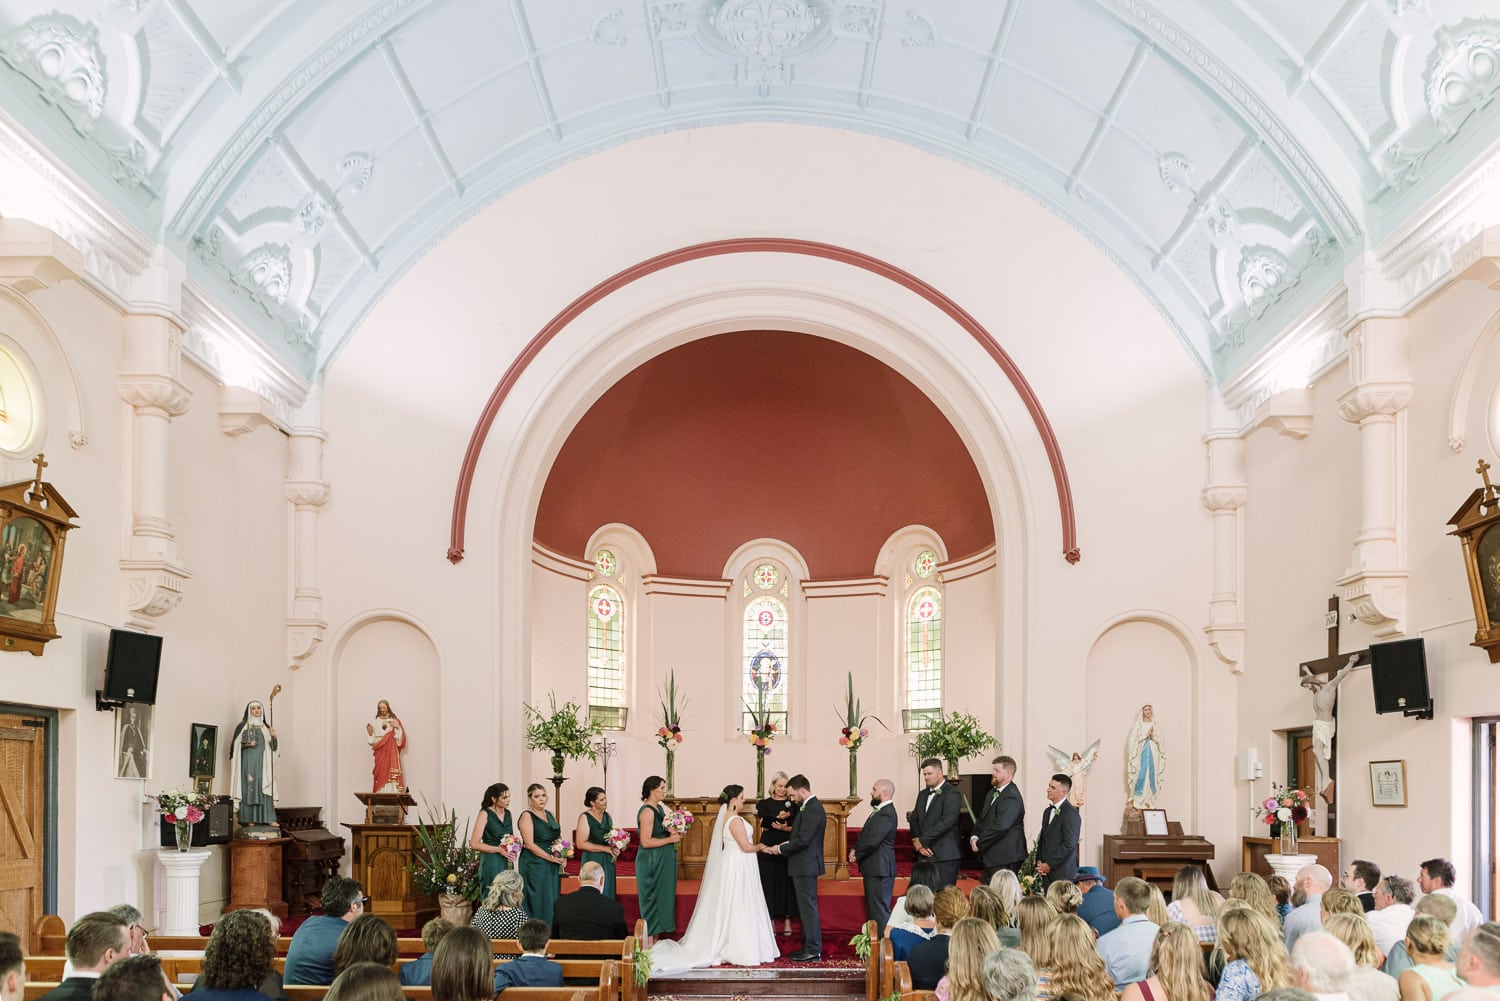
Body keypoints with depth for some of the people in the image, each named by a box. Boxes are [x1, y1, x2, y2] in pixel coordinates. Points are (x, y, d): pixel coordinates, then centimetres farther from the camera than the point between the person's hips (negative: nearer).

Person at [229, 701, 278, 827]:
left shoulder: (266, 728, 14)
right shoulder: (242, 726, 5)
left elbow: (273, 747, 11)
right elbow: (235, 745, 3)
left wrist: (274, 737, -9)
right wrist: (246, 744, -15)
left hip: (263, 765, 2)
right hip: (248, 763, -2)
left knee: (264, 789, -5)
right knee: (249, 788, -9)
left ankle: (268, 818, -10)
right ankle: (249, 818, -9)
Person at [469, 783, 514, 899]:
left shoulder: (508, 813, 10)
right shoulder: (485, 814, -8)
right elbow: (474, 844, -13)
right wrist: (499, 849, -17)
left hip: (506, 862, 6)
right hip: (491, 862, -6)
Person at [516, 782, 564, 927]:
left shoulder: (550, 815, 15)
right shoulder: (527, 816, -6)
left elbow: (558, 838, 21)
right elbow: (529, 844, -14)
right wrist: (550, 857, -16)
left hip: (552, 866, 7)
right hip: (535, 865, -7)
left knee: (552, 901, 6)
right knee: (538, 902, -6)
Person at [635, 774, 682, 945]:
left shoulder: (659, 808, 11)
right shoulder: (647, 811, -17)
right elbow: (646, 841, -23)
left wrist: (675, 834, 4)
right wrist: (670, 839, -17)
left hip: (663, 861, 9)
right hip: (651, 861, -9)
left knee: (662, 897, 12)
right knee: (652, 898, -3)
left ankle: (656, 938, 18)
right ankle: (649, 940, 5)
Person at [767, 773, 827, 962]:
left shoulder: (812, 809, -18)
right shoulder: (810, 807, 14)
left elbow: (803, 839, -23)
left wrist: (781, 849, -12)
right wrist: (785, 846, 6)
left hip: (806, 866, -11)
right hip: (804, 866, 11)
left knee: (808, 906, -6)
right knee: (805, 907, 14)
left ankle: (813, 950, -2)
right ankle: (809, 947, 20)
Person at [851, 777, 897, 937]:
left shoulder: (886, 814, -20)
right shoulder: (880, 811, 14)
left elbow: (872, 841, -24)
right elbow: (864, 835, 18)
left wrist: (857, 856, -9)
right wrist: (855, 850, 1)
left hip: (880, 868, -11)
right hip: (873, 868, 11)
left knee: (880, 910, -6)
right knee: (872, 907, 18)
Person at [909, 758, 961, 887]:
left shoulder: (952, 794, -6)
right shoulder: (923, 794, 19)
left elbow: (945, 822, -15)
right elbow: (914, 819, 18)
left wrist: (922, 841, -12)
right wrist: (916, 841, -1)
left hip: (944, 856, -7)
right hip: (924, 854, 7)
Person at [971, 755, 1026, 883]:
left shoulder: (1012, 797, -17)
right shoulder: (993, 792, 16)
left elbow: (1000, 826, -25)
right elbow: (981, 818, 20)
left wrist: (979, 844, -15)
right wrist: (974, 837, 0)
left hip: (1005, 858, -10)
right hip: (991, 857, 10)